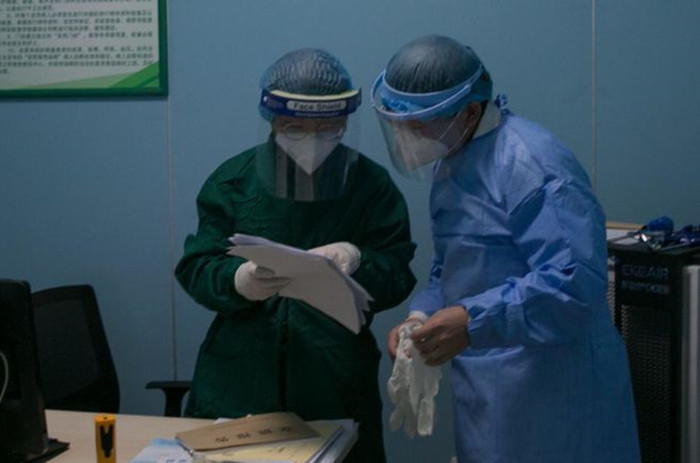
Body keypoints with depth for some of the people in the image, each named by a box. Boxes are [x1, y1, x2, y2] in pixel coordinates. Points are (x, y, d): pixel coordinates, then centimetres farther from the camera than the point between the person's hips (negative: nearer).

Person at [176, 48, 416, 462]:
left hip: (337, 386, 0)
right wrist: (237, 281, -25)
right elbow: (195, 268, -3)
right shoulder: (233, 180, 1)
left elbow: (398, 279, -4)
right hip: (239, 381, 1)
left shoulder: (373, 185, -1)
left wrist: (359, 262, -25)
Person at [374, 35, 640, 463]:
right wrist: (422, 316, 2)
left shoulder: (530, 163, -20)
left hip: (550, 393, -8)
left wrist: (473, 322, -30)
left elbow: (575, 282, -28)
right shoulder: (451, 161, 11)